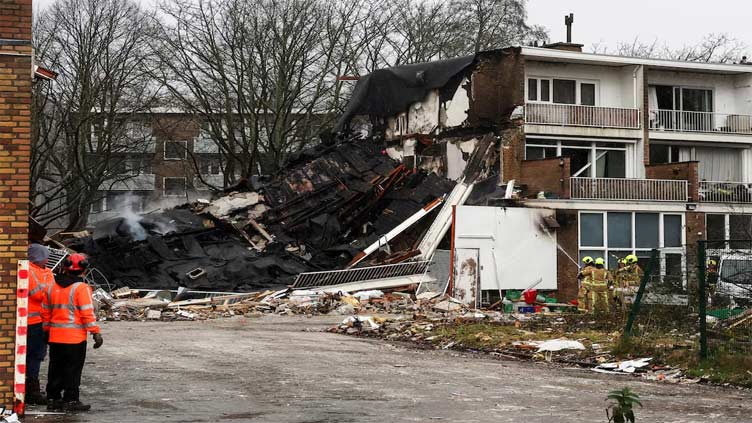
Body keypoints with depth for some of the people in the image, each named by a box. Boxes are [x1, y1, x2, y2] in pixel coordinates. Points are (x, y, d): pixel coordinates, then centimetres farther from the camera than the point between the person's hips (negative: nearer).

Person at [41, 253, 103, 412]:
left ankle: (53, 398, 19)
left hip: (55, 337, 6)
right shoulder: (81, 288, -11)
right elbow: (87, 313, -15)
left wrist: (48, 330, 26)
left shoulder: (52, 287, 10)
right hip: (75, 338, -6)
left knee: (56, 369, 14)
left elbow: (45, 311, 16)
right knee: (73, 369, 1)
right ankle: (71, 400, 2)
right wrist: (95, 333, -10)